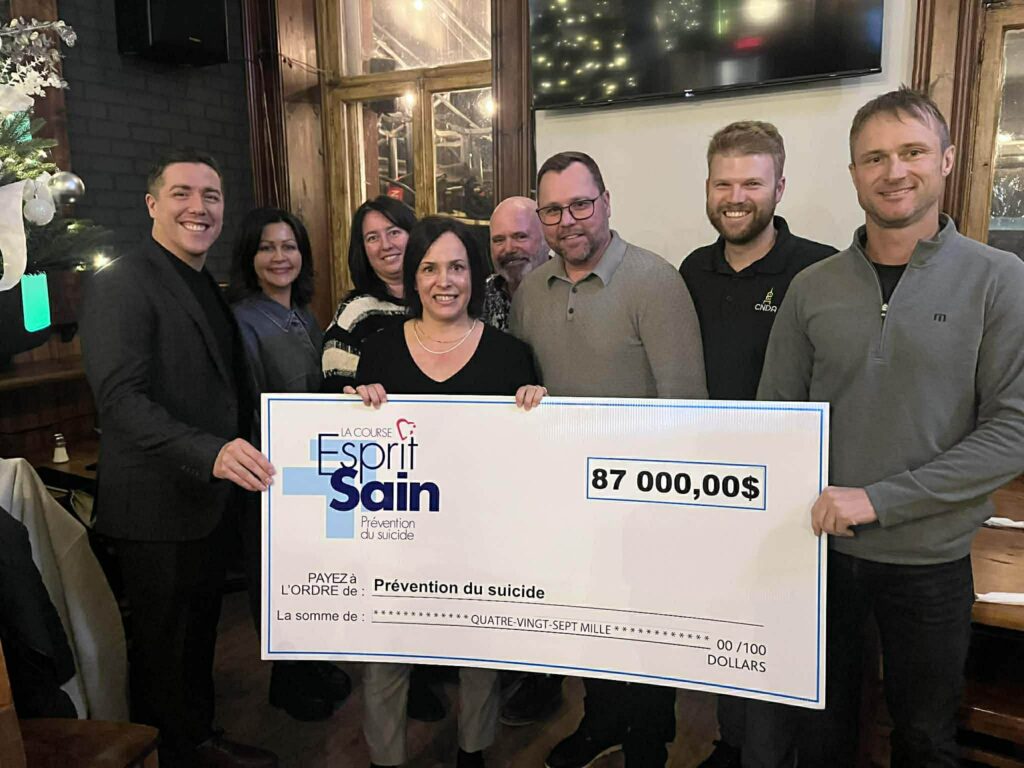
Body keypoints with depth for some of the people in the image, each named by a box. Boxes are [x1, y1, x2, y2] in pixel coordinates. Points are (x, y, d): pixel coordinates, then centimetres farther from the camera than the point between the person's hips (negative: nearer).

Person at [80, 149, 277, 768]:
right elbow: (121, 398, -26)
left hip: (211, 501, 8)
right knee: (165, 645, 10)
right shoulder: (123, 285, -15)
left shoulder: (210, 289, 12)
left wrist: (237, 458, 9)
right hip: (159, 506, -8)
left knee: (199, 636, 23)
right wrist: (210, 453, -38)